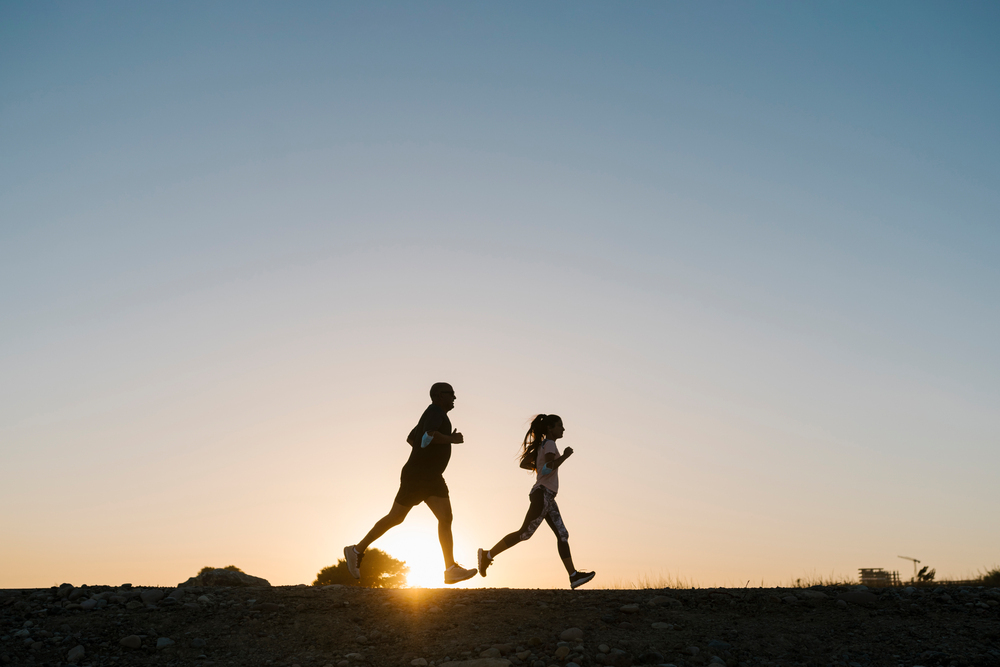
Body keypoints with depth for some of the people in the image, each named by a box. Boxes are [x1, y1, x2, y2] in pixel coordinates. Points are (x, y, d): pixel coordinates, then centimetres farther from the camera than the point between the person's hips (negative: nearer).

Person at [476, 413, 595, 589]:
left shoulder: (540, 446, 19)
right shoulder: (549, 444, -8)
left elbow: (524, 463, 22)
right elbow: (549, 466, -23)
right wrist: (565, 456, -12)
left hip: (547, 497, 10)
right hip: (543, 493, -10)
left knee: (562, 534, 5)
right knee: (525, 533, -9)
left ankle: (574, 575, 2)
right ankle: (488, 555, -4)